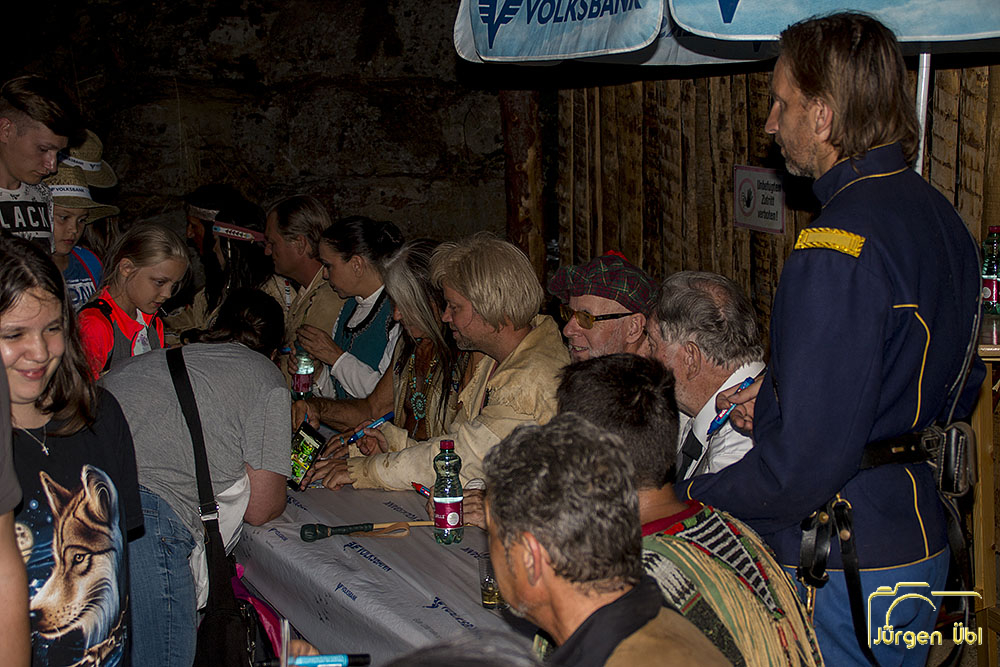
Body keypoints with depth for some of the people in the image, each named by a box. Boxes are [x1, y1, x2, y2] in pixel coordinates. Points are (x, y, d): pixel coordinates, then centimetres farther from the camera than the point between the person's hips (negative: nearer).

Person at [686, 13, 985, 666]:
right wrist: (782, 394, 13)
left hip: (845, 572, -9)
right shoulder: (941, 217, 7)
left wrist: (696, 497, -10)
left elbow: (807, 458, -27)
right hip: (924, 544, 9)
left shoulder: (839, 244, -24)